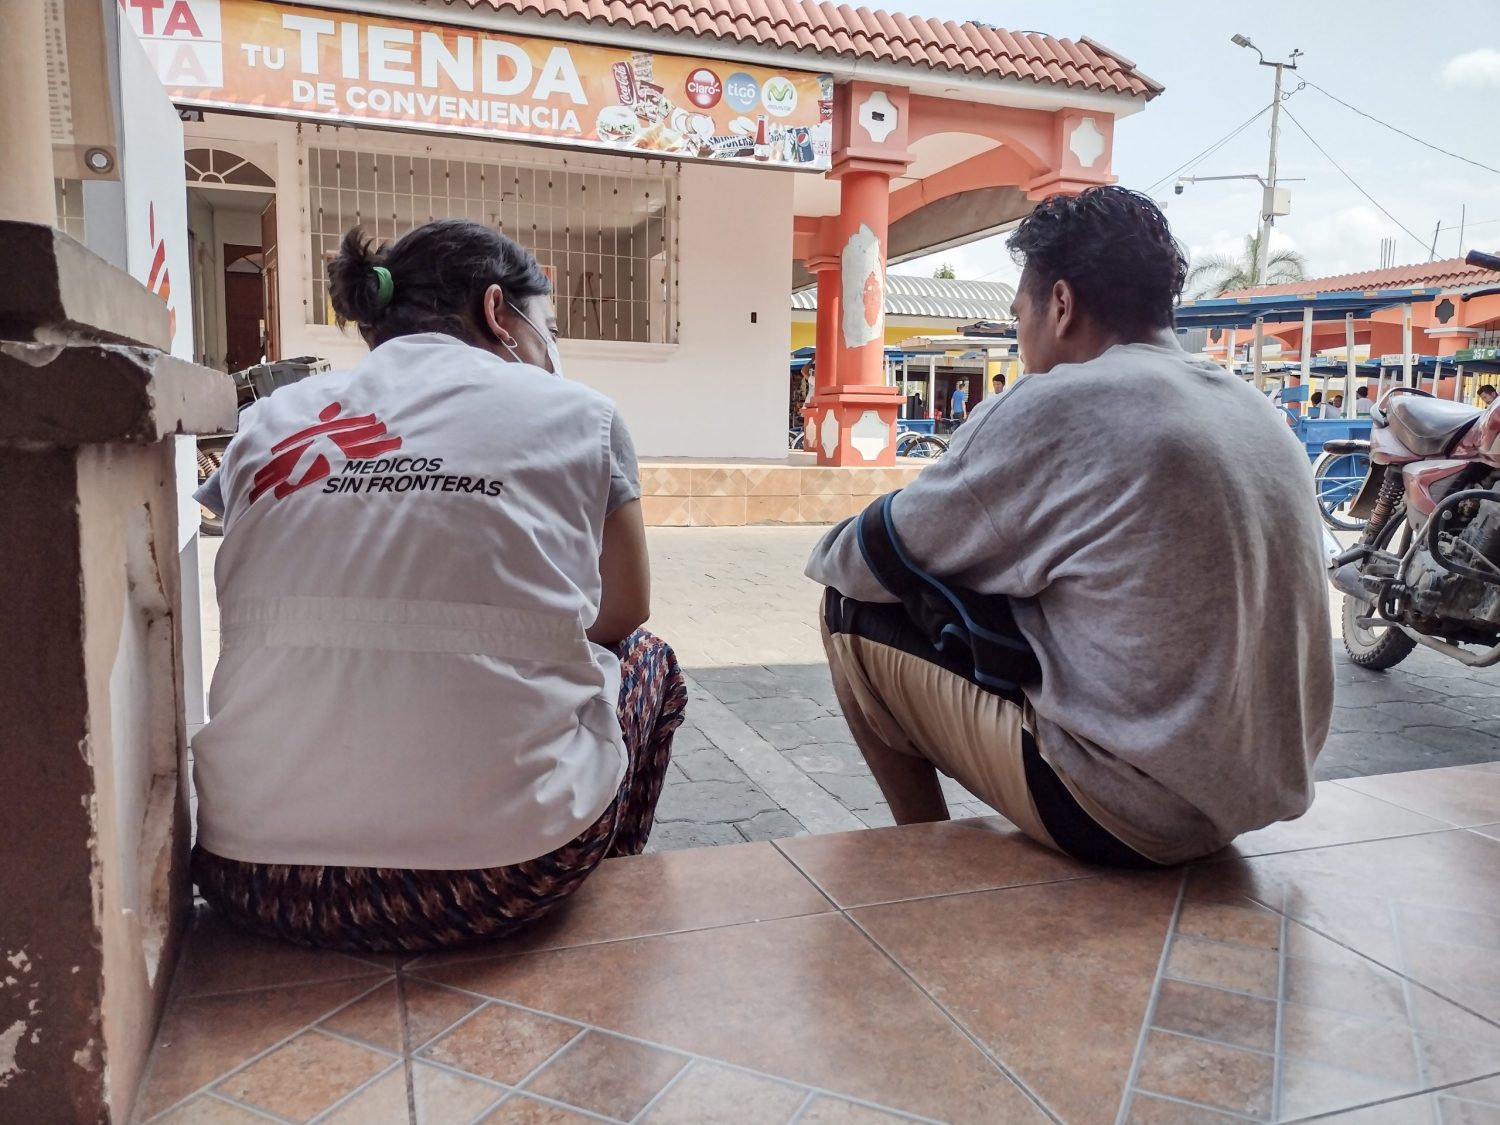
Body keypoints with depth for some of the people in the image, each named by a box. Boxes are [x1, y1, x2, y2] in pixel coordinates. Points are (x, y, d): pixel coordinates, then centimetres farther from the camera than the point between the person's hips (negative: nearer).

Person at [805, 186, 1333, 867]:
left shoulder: (1055, 407, -15)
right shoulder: (1257, 412, 8)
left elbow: (876, 558, -6)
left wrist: (829, 555, 17)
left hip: (1127, 814, -8)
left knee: (856, 615, 4)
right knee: (1002, 596, 26)